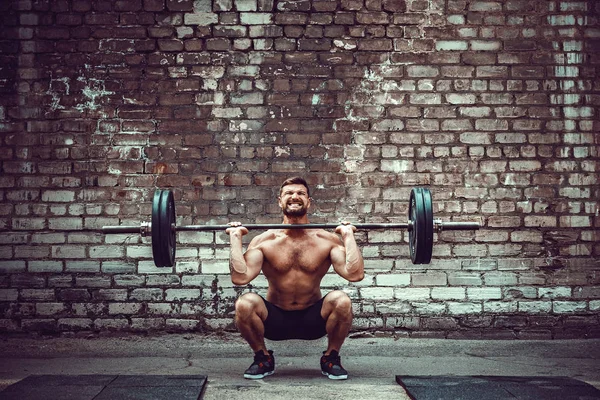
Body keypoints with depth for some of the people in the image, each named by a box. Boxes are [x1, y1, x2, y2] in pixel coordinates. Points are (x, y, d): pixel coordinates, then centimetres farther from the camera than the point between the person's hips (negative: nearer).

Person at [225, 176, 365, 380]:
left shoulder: (327, 240, -7)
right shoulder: (264, 240, -8)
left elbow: (355, 274, -21)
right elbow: (240, 277, -22)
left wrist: (348, 235, -16)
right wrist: (235, 237, -18)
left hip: (313, 319, 0)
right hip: (275, 319, 0)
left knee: (341, 301, -30)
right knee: (245, 304, -30)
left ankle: (331, 358, -2)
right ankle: (262, 358, -1)